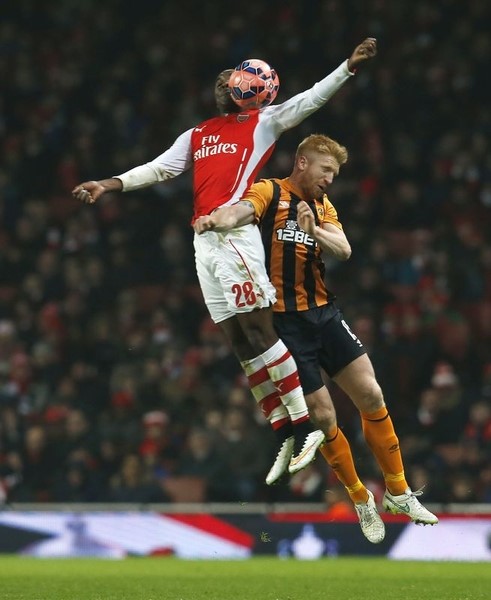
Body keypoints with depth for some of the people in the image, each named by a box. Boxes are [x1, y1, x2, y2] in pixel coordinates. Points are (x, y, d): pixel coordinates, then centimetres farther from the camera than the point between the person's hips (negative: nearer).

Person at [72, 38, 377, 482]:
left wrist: (350, 67, -12)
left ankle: (305, 425, -13)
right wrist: (110, 185, 13)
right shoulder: (197, 136, 24)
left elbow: (311, 99, 0)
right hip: (204, 241, 6)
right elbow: (159, 169, 23)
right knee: (239, 342, 2)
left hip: (236, 235, -6)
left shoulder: (262, 123, 8)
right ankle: (285, 433, 4)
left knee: (258, 330, -14)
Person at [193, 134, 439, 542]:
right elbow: (242, 211, -29)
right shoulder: (270, 193, -6)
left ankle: (398, 492, 13)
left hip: (324, 314, 6)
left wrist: (314, 231, -26)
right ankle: (362, 501, 13)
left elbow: (344, 250, -4)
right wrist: (216, 220, -53)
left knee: (371, 396, 0)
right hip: (286, 321, -6)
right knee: (322, 417, -3)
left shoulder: (323, 206, 13)